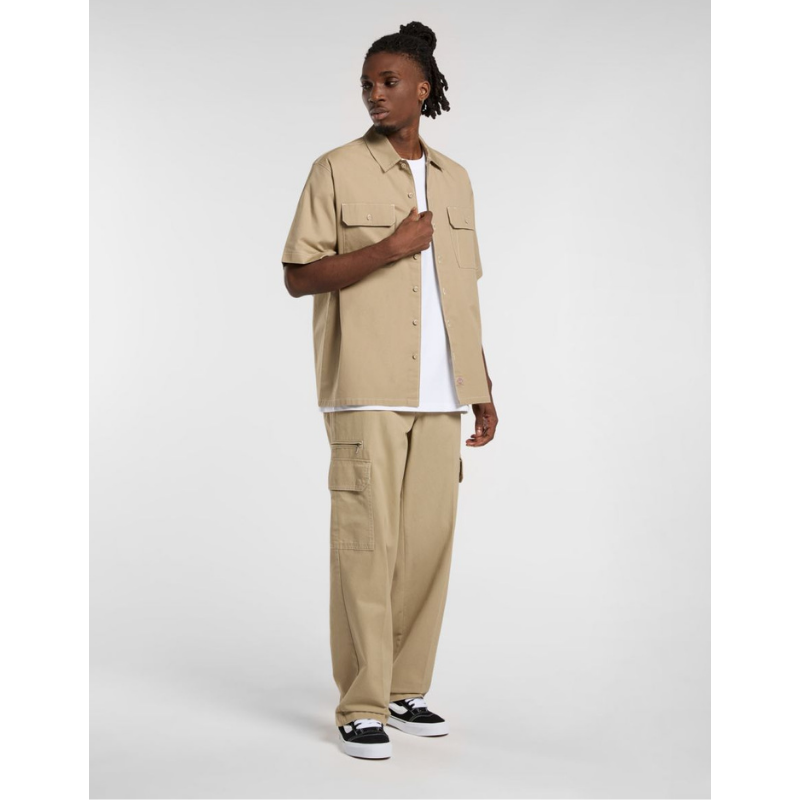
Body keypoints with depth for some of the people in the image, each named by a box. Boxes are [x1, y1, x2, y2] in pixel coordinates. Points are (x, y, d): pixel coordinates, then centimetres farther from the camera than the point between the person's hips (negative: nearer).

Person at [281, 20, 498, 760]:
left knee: (430, 539, 4)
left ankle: (407, 689, 17)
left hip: (441, 393, 5)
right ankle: (362, 707, 2)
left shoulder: (455, 179, 14)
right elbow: (298, 276, -4)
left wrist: (482, 389, 16)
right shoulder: (338, 171, 0)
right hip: (368, 390, -4)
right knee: (367, 542, -6)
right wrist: (389, 248, -15)